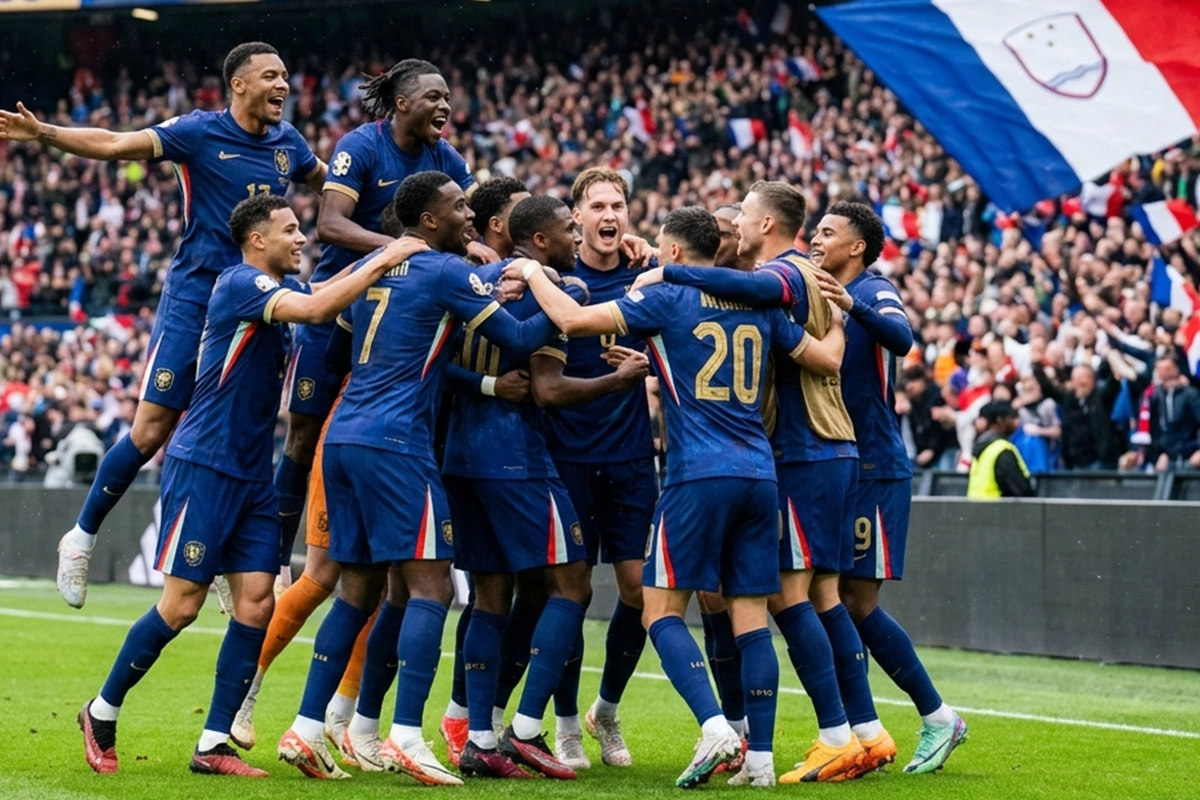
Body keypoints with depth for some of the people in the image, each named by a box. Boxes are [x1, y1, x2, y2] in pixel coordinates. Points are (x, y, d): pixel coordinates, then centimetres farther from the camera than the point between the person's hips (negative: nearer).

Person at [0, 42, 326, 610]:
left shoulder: (288, 143, 7)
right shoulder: (200, 132, -8)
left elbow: (327, 181, 28)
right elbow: (113, 145, -15)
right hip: (193, 301, -4)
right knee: (151, 431, -7)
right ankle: (83, 536, 10)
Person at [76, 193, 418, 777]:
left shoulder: (283, 286, 13)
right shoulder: (239, 284, -14)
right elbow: (315, 309, -28)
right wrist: (382, 262, -23)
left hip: (251, 475, 8)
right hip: (203, 466, -8)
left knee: (256, 601, -1)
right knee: (182, 604, -5)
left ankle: (214, 745, 3)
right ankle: (101, 713, 13)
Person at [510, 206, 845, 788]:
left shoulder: (666, 299, -2)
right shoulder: (757, 305, 13)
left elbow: (573, 318, -10)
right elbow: (828, 359, 20)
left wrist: (532, 274, 7)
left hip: (700, 475, -5)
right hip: (759, 475, 5)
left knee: (662, 610, 1)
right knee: (750, 615, 7)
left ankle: (715, 728, -18)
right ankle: (761, 756, 3)